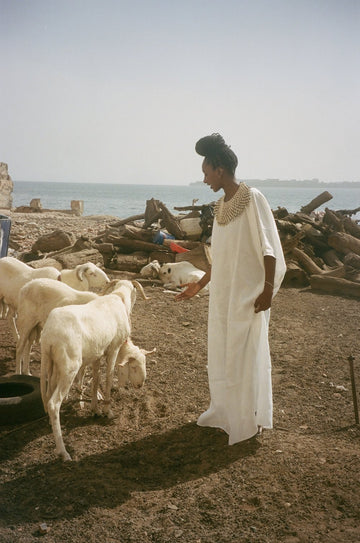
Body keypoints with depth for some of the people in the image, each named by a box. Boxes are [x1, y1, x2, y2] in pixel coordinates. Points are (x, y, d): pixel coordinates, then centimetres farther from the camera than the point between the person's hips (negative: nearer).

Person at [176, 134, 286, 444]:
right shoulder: (222, 205, 9)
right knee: (221, 352, 15)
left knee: (246, 353, 3)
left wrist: (268, 289, -20)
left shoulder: (253, 199, -13)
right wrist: (199, 285, 20)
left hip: (247, 294, -8)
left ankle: (249, 420, 18)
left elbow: (269, 248, -15)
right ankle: (224, 410, 32)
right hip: (222, 293, 8)